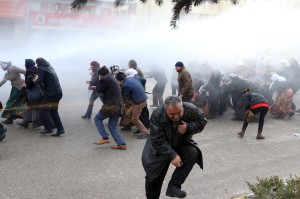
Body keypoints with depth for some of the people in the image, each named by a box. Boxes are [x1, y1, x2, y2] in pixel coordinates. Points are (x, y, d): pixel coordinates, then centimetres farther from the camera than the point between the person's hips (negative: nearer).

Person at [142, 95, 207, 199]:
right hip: (161, 147, -1)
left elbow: (202, 122, -7)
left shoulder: (191, 110, -25)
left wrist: (188, 128, -27)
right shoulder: (157, 115, -30)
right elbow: (158, 141, -29)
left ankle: (173, 186, -23)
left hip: (181, 143, 2)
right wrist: (172, 155, -36)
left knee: (193, 153, -29)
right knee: (154, 177, 0)